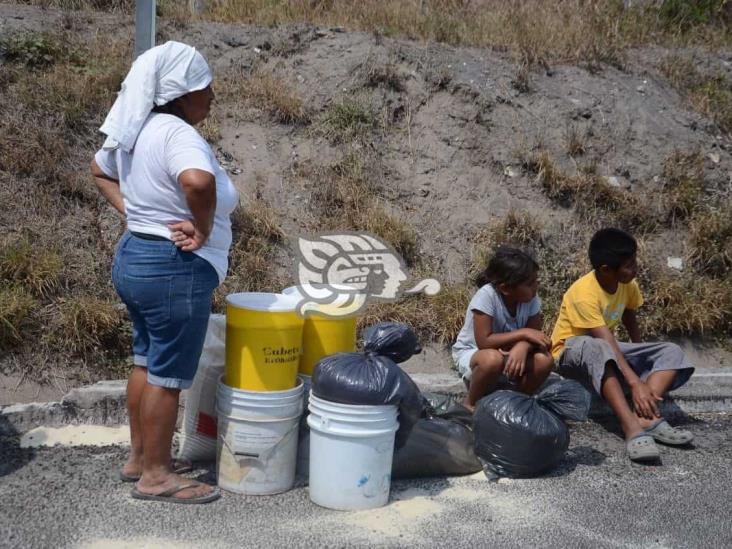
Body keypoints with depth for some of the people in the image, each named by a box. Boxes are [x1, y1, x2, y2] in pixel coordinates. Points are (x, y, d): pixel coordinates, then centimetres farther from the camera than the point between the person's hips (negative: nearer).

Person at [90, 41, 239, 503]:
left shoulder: (137, 130, 9)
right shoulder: (177, 134, -21)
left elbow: (100, 171, 25)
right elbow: (198, 182, -42)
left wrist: (131, 211, 13)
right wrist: (204, 230, -25)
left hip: (135, 258, 10)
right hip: (173, 270, -10)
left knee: (147, 362, 20)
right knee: (168, 374, 2)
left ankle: (139, 456, 33)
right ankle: (156, 476, 13)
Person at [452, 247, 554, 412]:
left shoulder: (531, 298, -13)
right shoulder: (486, 296, -29)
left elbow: (534, 334, -12)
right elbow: (484, 342, -31)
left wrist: (522, 346, -35)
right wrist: (523, 333, -31)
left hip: (510, 355, 5)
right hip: (471, 353, -5)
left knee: (544, 360, -22)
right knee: (493, 359, -39)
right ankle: (471, 404, -10)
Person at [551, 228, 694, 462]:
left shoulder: (627, 284, -6)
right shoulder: (584, 293, -28)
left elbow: (630, 322, 9)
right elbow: (606, 342, -34)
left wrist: (642, 362, -2)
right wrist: (635, 382, -40)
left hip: (607, 349, 7)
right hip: (572, 351, -7)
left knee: (672, 353, -12)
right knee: (596, 348, -43)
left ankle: (645, 416, -33)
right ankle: (633, 429, -49)